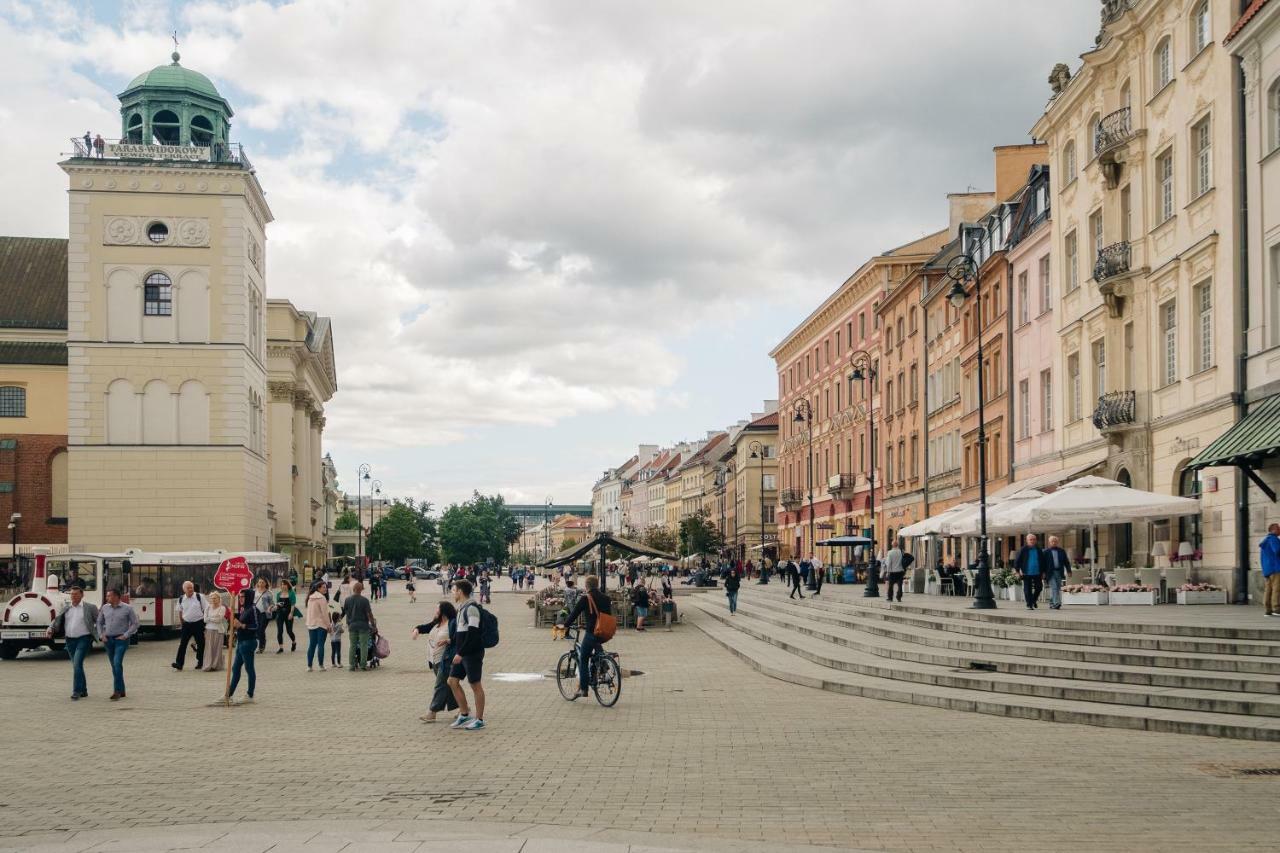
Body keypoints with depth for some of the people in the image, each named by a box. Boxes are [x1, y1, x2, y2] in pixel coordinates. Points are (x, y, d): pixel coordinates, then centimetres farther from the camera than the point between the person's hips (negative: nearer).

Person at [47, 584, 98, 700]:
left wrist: (98, 634, -10)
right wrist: (51, 629, -11)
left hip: (84, 639, -5)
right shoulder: (66, 609, 12)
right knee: (77, 665, 11)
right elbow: (57, 620, 6)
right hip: (70, 640, 5)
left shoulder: (90, 608, 0)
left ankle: (76, 692, -15)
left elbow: (99, 621, 2)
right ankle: (83, 691, 21)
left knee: (77, 663, -17)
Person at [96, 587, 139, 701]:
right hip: (108, 640, 5)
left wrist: (125, 636, -11)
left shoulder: (127, 608, -5)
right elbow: (99, 622, 18)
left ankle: (117, 691, -18)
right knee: (114, 666, 9)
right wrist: (101, 635, 6)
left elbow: (135, 624, -4)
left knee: (117, 663, -19)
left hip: (121, 640, -5)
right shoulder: (105, 608, 8)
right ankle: (121, 691, 18)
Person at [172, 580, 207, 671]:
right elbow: (179, 611, 17)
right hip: (186, 624, 2)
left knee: (200, 643, 5)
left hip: (198, 623, -2)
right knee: (182, 643, -5)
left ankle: (200, 663, 17)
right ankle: (179, 663, -6)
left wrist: (205, 621, -4)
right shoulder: (181, 599, 2)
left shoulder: (199, 597, -6)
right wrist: (181, 621, 11)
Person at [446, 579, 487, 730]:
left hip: (472, 653, -10)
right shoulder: (462, 608, 14)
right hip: (462, 653, 10)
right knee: (453, 681, 10)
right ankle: (464, 715, 18)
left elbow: (473, 634, -22)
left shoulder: (472, 608, -16)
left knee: (475, 685, -1)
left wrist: (460, 653, -22)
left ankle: (479, 720, 7)